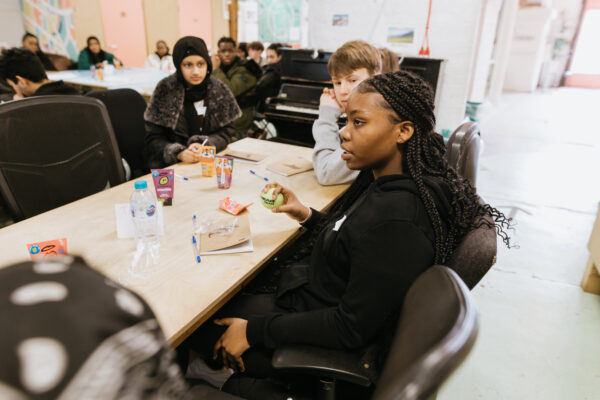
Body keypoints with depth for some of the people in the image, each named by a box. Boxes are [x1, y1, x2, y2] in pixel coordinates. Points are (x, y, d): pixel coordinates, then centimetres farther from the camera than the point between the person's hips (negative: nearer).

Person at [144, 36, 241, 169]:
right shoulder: (165, 89, -3)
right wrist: (179, 153, -20)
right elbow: (153, 138, 0)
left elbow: (227, 131, 6)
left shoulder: (219, 89, 3)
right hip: (171, 165, -2)